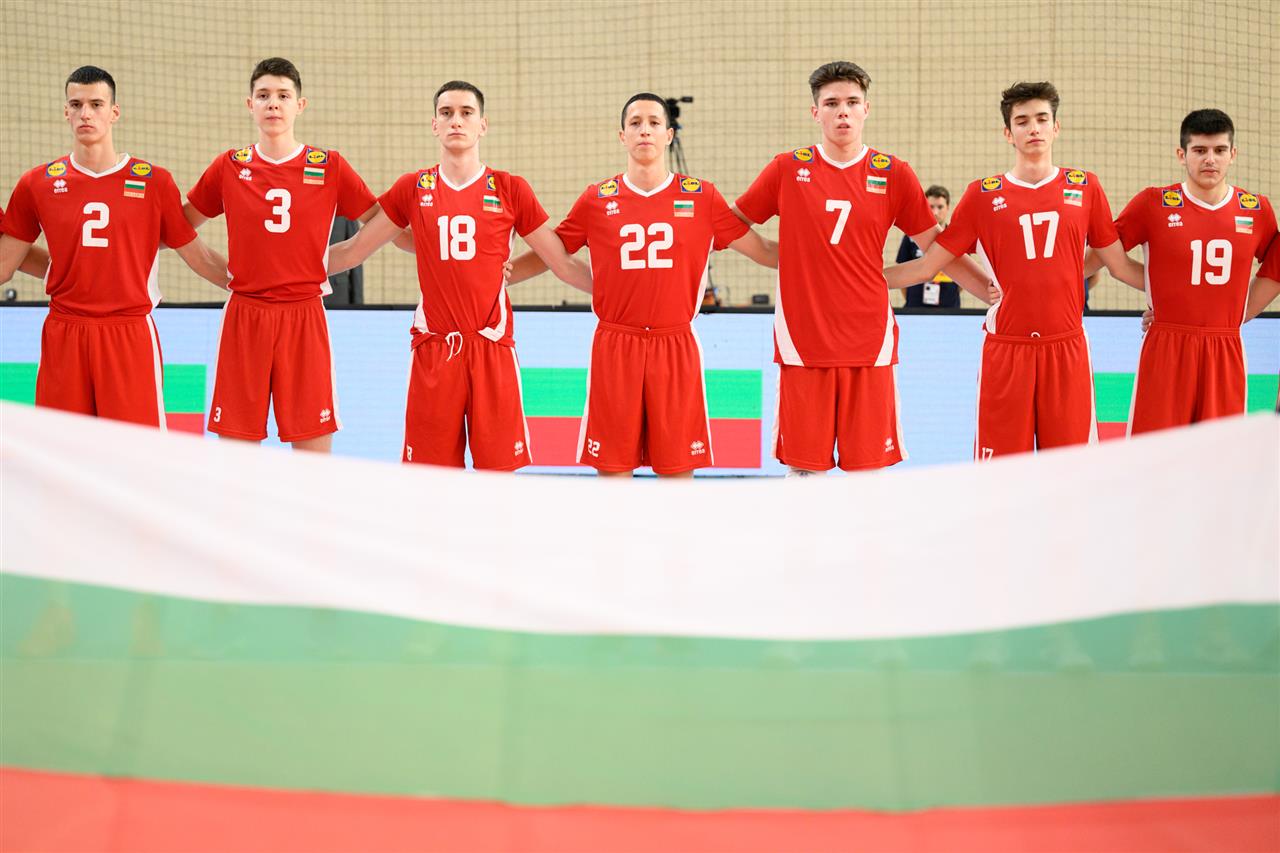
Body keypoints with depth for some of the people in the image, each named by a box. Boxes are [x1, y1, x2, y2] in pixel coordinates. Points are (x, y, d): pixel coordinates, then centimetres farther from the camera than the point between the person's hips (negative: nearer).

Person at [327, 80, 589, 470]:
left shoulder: (510, 189, 3)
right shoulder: (412, 189, 7)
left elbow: (564, 265, 8)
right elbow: (352, 252, 13)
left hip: (493, 347, -1)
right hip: (433, 349, 1)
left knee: (498, 469, -2)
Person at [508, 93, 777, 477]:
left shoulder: (701, 197, 4)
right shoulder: (597, 199, 5)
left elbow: (763, 251, 8)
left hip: (676, 346, 0)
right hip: (615, 348, 0)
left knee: (677, 469, 2)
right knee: (613, 467, 2)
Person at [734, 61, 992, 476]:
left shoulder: (892, 174, 5)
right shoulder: (788, 169, 4)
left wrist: (999, 295, 7)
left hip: (869, 344, 1)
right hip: (802, 343, 0)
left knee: (867, 468, 2)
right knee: (803, 468, 1)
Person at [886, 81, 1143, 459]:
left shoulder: (1084, 188, 7)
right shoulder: (983, 195, 4)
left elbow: (1120, 266, 14)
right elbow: (928, 266, 7)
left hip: (1067, 347, 1)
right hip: (1005, 350, -1)